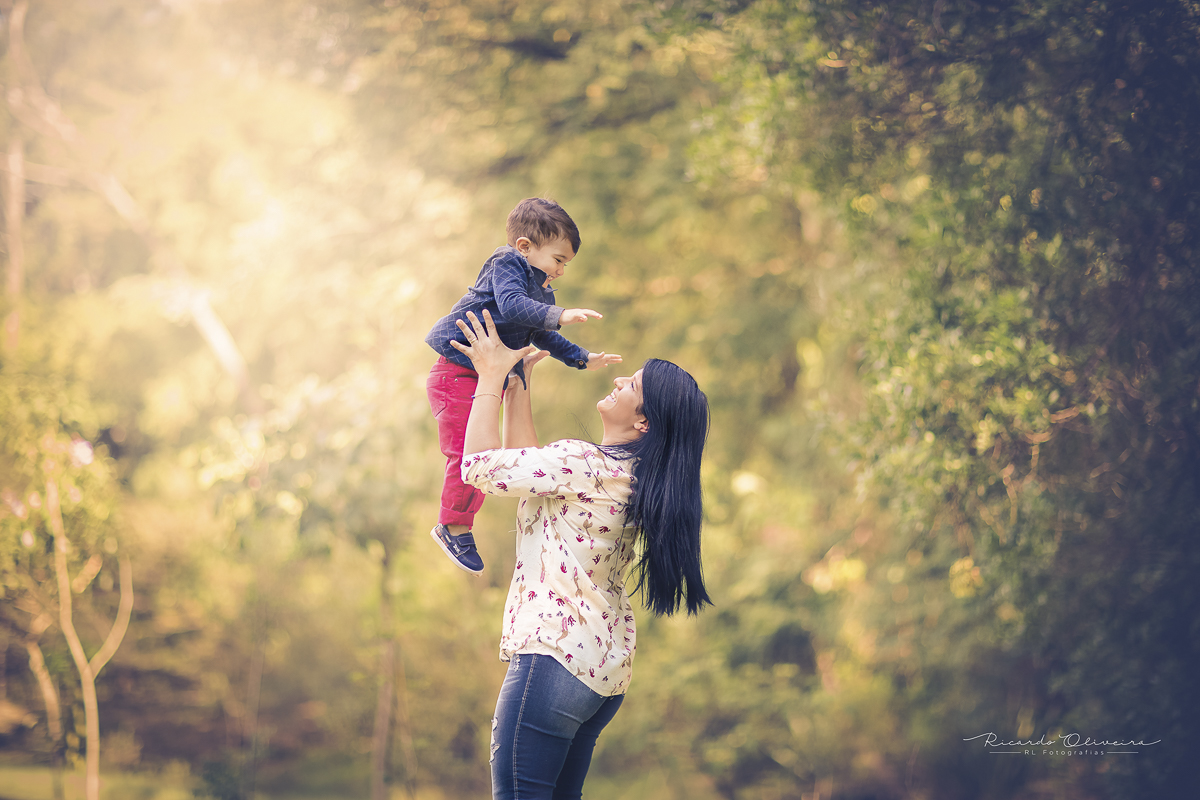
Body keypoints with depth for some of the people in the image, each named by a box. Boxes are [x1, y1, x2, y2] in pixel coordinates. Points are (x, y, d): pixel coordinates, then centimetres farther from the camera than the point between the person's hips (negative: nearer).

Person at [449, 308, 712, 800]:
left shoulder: (584, 464, -17)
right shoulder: (631, 476, 11)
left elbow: (481, 465, -13)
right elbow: (524, 462, 21)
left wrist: (492, 375, -3)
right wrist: (519, 381, 22)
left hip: (557, 655, -10)